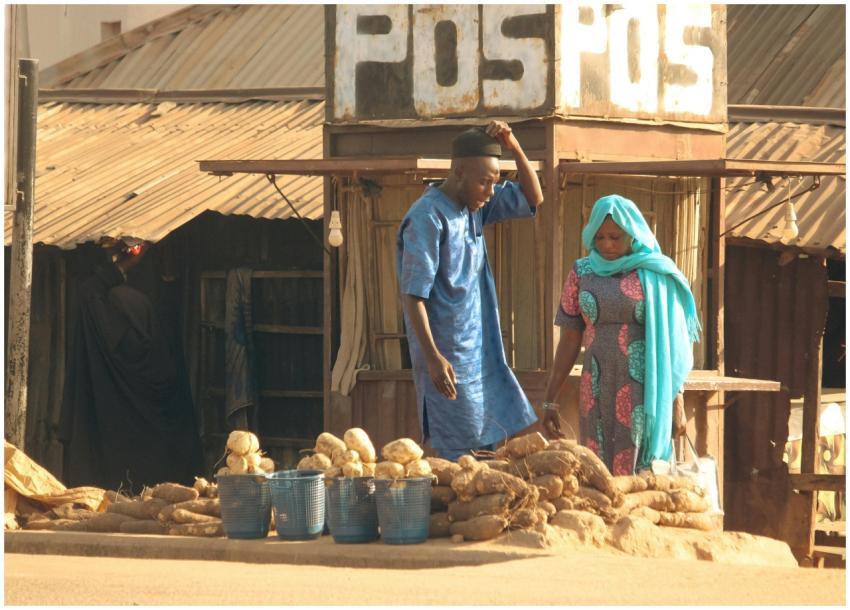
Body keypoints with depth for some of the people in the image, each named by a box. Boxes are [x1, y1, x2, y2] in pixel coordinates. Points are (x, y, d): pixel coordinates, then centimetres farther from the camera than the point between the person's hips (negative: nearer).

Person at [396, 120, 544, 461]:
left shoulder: (475, 207, 9)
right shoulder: (427, 218, -16)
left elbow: (533, 200, 16)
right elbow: (413, 296, -19)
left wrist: (513, 146, 1)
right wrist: (433, 358, -26)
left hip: (481, 353, 9)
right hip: (447, 358, -9)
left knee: (490, 444, 9)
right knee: (461, 457, -8)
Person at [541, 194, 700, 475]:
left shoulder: (656, 275, 1)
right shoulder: (582, 273, 8)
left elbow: (673, 340, 1)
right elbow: (569, 341, 9)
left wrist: (677, 401, -2)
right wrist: (549, 401, 6)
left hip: (644, 395, -2)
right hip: (597, 395, 2)